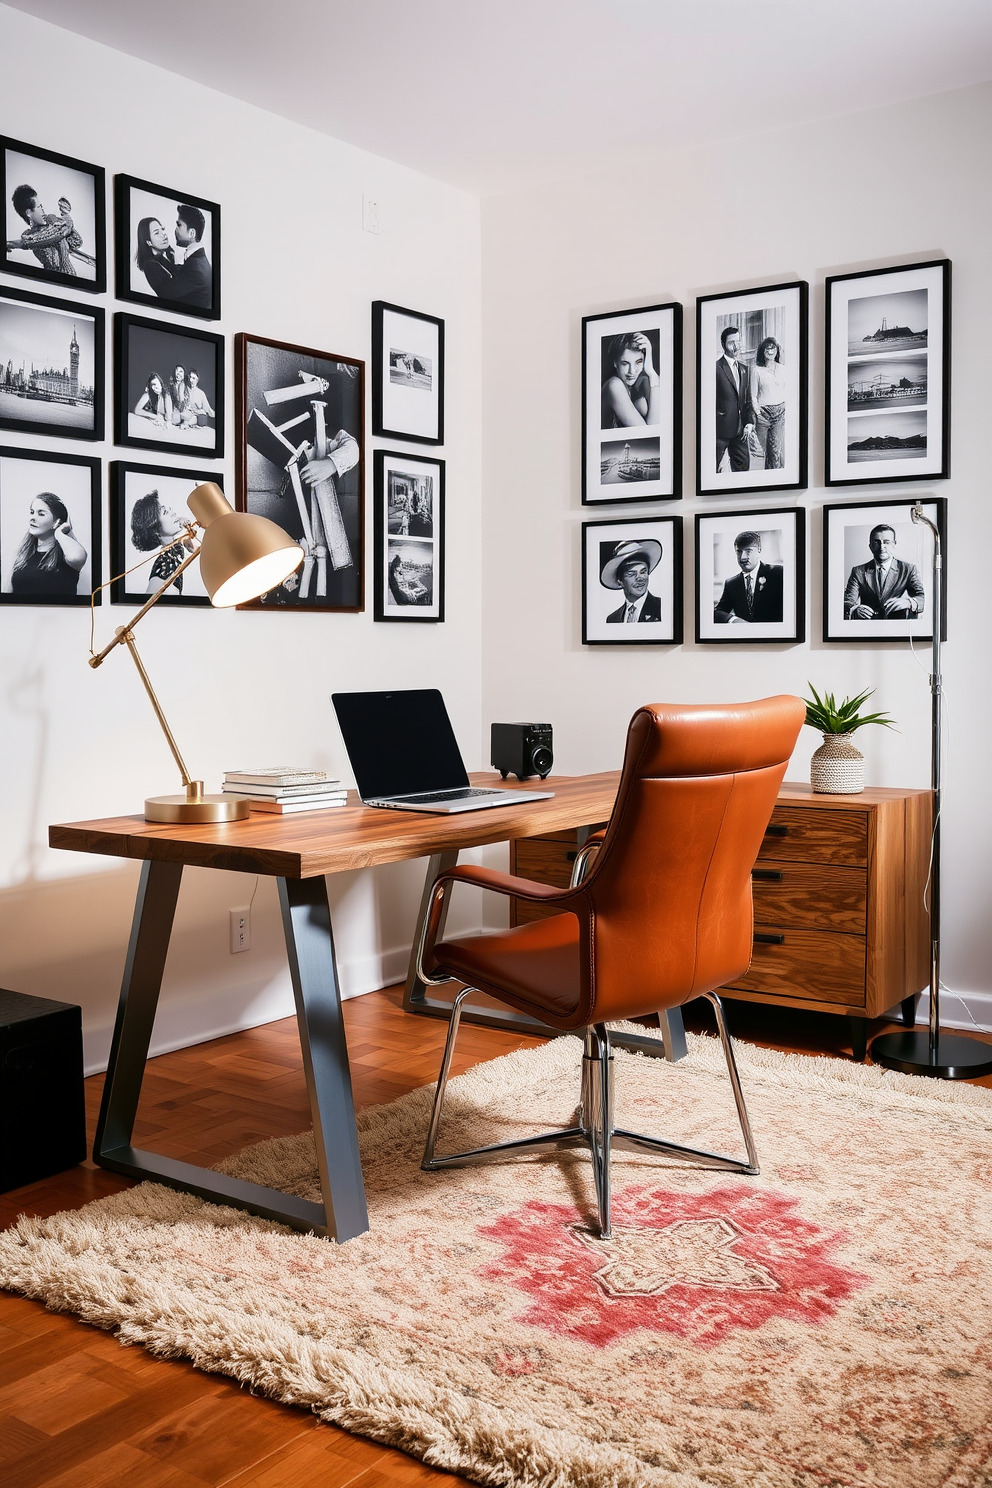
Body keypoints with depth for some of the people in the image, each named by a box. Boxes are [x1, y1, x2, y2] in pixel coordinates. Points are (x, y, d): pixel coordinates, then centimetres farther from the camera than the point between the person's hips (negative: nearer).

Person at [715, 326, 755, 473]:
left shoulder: (743, 369, 15)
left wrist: (749, 422, 5)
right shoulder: (716, 368, -9)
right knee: (714, 468, 0)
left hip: (740, 429, 7)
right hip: (721, 429, -7)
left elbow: (747, 399, 17)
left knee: (743, 466, 8)